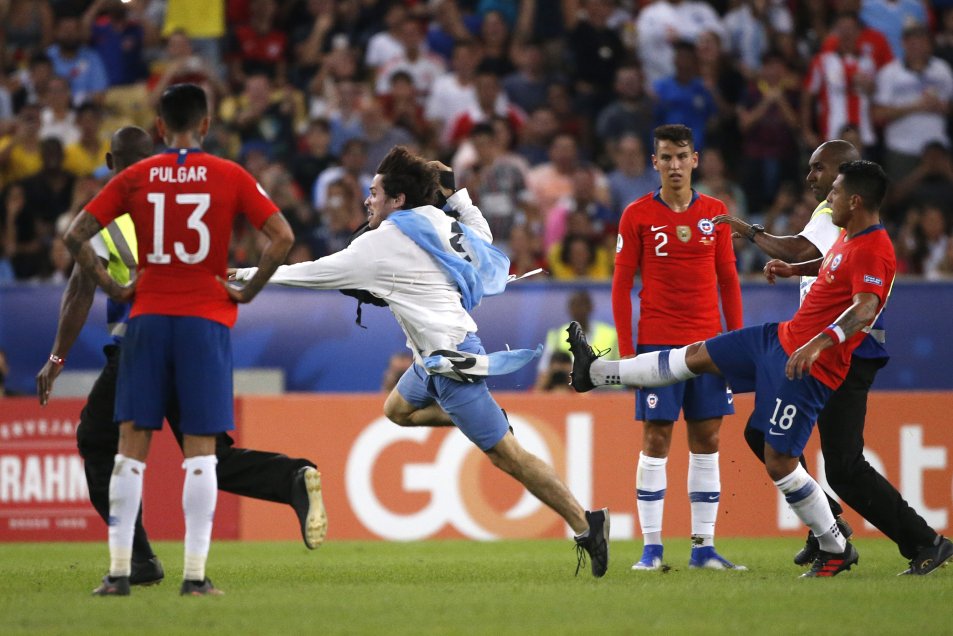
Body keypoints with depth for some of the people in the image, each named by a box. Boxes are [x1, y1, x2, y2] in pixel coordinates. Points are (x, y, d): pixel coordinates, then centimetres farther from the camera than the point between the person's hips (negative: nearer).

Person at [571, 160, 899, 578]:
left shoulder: (874, 252, -22)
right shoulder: (850, 237, 9)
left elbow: (865, 308, -39)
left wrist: (818, 344, -52)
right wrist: (793, 269, 19)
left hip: (809, 366, -10)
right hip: (783, 337, 10)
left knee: (779, 463, -7)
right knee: (697, 356, 16)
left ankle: (836, 549, 8)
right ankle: (596, 372, 29)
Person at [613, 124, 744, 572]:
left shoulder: (714, 213, 8)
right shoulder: (638, 215, 1)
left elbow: (728, 281, 12)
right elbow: (622, 285, 2)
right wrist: (626, 351, -5)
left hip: (708, 342, 3)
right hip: (658, 344, -3)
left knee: (707, 440, 3)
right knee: (656, 440, -4)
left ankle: (703, 547, 8)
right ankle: (651, 547, -1)